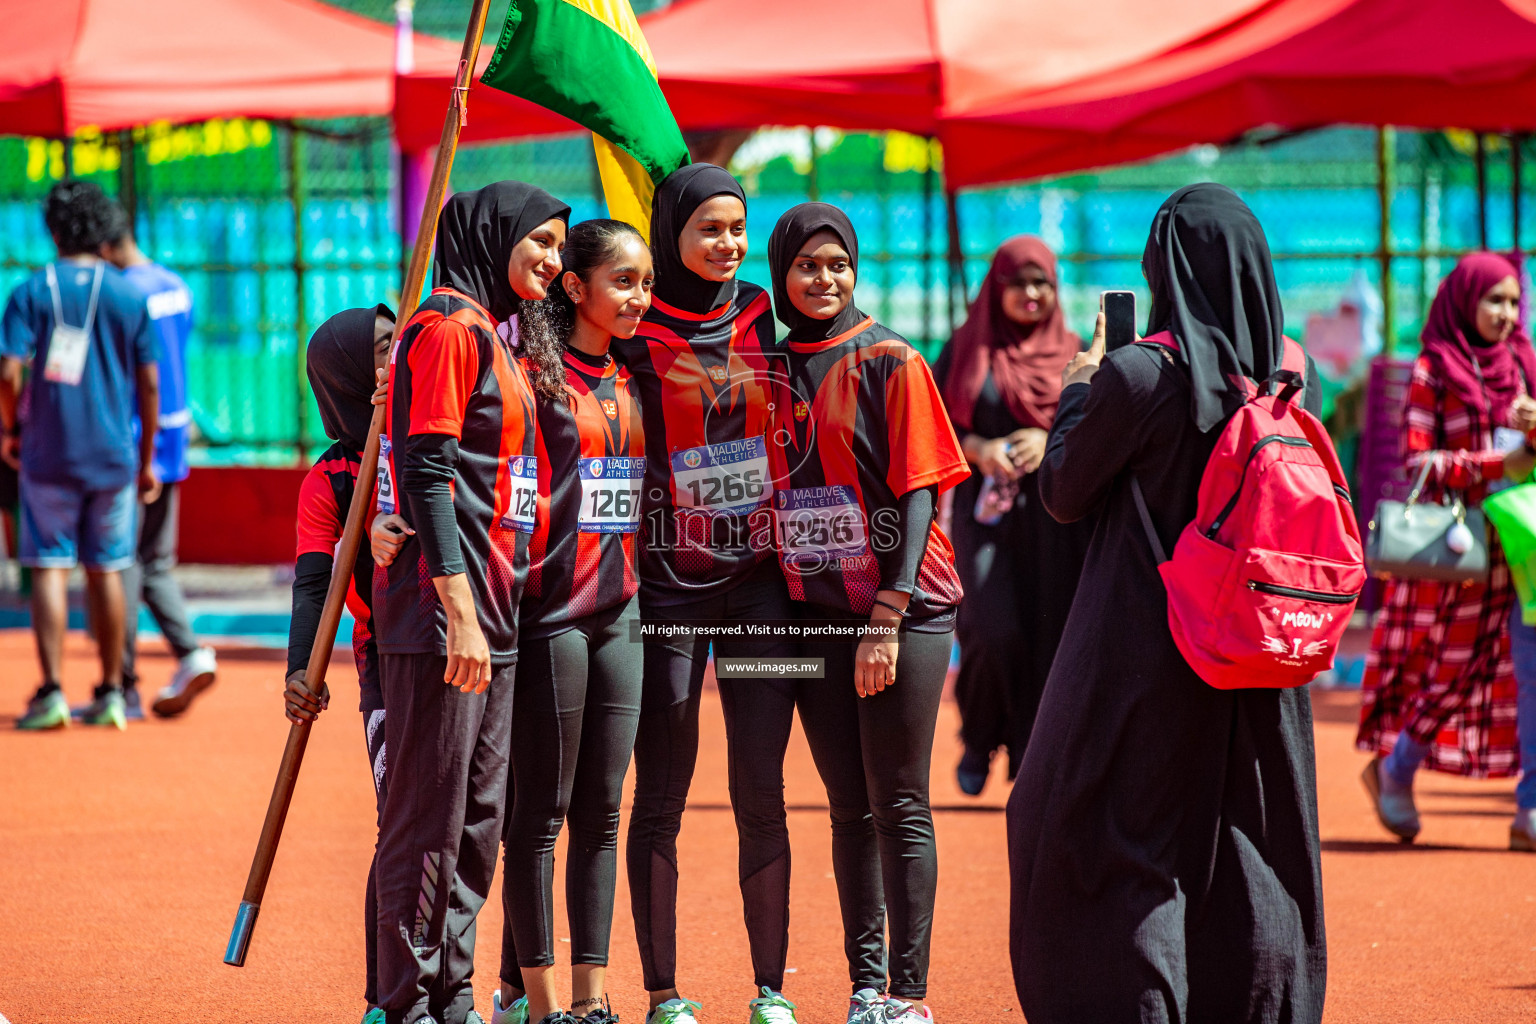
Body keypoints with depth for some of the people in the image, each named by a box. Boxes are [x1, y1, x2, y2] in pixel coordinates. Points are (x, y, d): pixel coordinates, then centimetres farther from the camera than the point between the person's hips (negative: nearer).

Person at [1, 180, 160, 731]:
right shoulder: (130, 296, 3)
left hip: (49, 455, -2)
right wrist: (146, 460, 12)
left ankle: (52, 691, -9)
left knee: (50, 569, 0)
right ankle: (111, 692, 14)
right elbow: (150, 384, 3)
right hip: (114, 456, 2)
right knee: (107, 571, 11)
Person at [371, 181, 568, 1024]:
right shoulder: (448, 329, -10)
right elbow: (429, 474, -17)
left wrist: (493, 609, 16)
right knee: (429, 819, -7)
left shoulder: (499, 337, 20)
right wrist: (459, 609, -23)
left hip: (491, 609, 10)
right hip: (442, 608, -10)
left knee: (479, 824, 11)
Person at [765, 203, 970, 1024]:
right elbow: (771, 491, 14)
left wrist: (887, 619, -14)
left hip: (902, 610, -5)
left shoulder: (889, 362, -4)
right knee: (849, 807, 8)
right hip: (815, 615, 5)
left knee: (899, 807, -4)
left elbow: (917, 494, -8)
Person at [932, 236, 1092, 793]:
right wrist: (978, 449, -12)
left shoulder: (1073, 354, 9)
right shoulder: (967, 349, 7)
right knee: (995, 633, -15)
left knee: (1050, 638, -5)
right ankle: (978, 741, 10)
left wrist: (1051, 439, -12)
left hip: (1055, 517, 1)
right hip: (987, 511, -1)